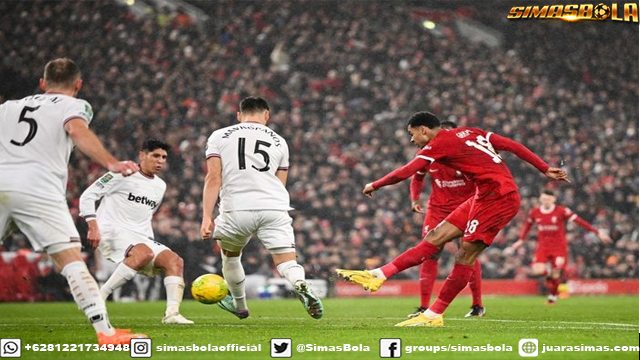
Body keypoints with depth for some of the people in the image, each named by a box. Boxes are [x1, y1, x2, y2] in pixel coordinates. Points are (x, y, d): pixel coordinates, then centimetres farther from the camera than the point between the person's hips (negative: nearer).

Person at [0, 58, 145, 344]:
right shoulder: (74, 105, 13)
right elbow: (77, 131, -9)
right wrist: (111, 163, -22)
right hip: (37, 188, -4)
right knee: (71, 259, -5)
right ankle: (105, 332, -11)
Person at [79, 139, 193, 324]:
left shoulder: (160, 186, 18)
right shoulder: (123, 174, -4)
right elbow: (88, 195, -6)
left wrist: (151, 242, 21)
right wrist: (93, 227, -16)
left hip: (141, 237, 8)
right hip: (113, 232, -8)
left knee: (174, 260, -13)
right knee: (144, 253, -35)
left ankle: (172, 313, -23)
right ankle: (99, 297, -30)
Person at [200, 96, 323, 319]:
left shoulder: (219, 136, 12)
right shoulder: (278, 141, 18)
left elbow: (213, 178, 1)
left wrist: (207, 217, -3)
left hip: (236, 209, -1)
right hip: (274, 208, 1)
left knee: (229, 255, 26)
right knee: (287, 263, -1)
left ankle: (239, 305, 41)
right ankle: (301, 286, -33)